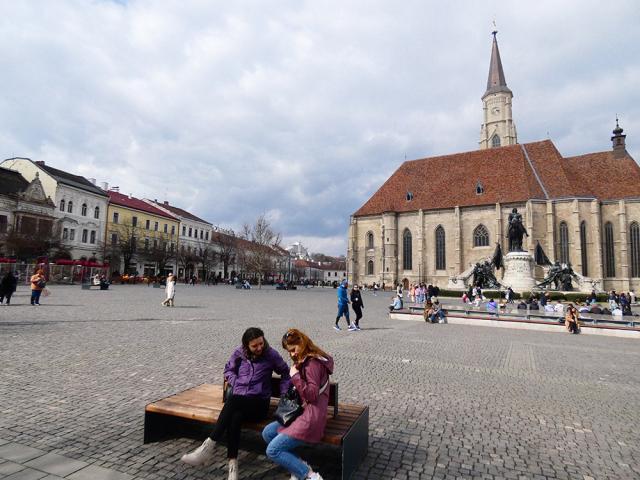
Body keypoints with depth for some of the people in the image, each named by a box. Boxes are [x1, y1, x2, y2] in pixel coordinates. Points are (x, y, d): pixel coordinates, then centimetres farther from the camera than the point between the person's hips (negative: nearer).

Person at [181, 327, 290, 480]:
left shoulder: (271, 354, -2)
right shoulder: (238, 353, 4)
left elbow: (285, 373, 12)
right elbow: (228, 369, 21)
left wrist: (284, 394, 2)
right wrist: (236, 383, 2)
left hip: (258, 403, -3)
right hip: (238, 401, 3)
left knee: (234, 400, -35)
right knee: (234, 418, -34)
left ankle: (209, 446, -32)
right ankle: (232, 465, -30)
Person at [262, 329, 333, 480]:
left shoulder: (313, 363, -18)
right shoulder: (305, 360, 12)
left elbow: (312, 395, -21)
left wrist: (295, 376, -20)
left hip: (311, 417, -10)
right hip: (304, 412, 10)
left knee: (272, 451, -9)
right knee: (267, 433, 8)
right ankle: (298, 468, 6)